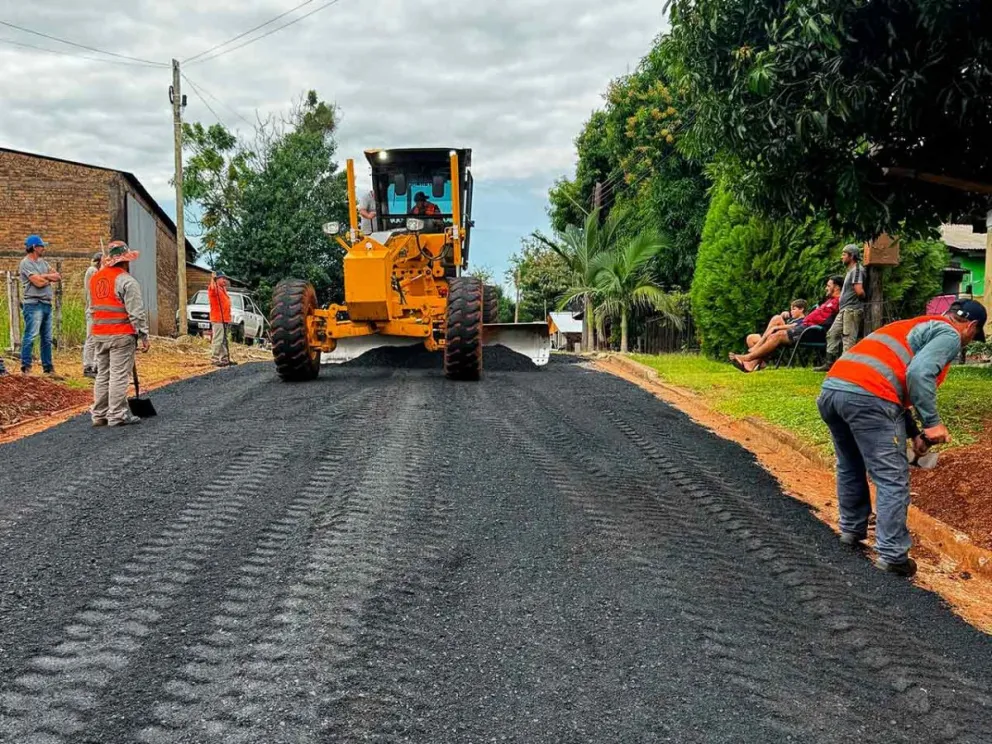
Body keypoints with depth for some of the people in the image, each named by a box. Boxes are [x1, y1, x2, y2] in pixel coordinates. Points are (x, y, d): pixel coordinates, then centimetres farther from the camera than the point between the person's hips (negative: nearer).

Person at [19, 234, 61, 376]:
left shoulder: (42, 262, 18)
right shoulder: (26, 263, -7)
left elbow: (58, 277, 9)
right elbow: (38, 282, -16)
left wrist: (45, 276, -7)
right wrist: (51, 279, 2)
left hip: (47, 304, 8)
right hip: (34, 304, -8)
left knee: (47, 338, 10)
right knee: (30, 336, -11)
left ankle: (48, 367, 15)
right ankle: (25, 367, -10)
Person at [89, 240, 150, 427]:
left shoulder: (94, 278, 12)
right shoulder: (127, 281, -12)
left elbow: (93, 306, 16)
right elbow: (136, 312, -15)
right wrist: (143, 336, -11)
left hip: (99, 334, 7)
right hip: (121, 335, -7)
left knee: (102, 374, 13)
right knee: (119, 375, -3)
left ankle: (99, 415, 17)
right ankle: (117, 416, -1)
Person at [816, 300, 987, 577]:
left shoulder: (916, 326, 35)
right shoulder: (949, 335, 8)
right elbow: (918, 374, -12)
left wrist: (913, 434, 30)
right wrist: (932, 422, -6)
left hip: (831, 388, 9)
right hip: (866, 396, -9)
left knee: (850, 468, 26)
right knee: (892, 479, 0)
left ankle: (851, 530, 37)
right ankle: (892, 555, 0)